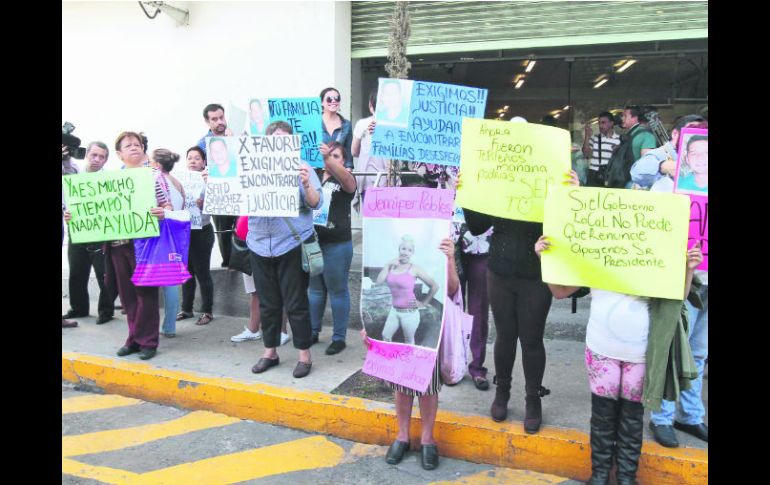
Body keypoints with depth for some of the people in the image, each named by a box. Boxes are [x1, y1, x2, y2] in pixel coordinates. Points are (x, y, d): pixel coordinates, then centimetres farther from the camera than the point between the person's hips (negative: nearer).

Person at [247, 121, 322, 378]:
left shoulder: (301, 168, 0)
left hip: (292, 247, -3)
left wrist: (306, 184, -25)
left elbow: (316, 204, -6)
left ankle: (304, 355, 14)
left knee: (296, 304, 2)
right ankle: (270, 352, 27)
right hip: (260, 247, 4)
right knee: (268, 304, 13)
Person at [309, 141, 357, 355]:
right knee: (315, 288, 15)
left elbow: (346, 179, -25)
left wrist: (329, 159, -40)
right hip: (311, 240, 4)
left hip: (337, 244, -4)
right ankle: (312, 331, 28)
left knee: (337, 290, 3)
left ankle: (339, 337, 12)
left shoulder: (345, 179, -3)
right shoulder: (314, 174, 11)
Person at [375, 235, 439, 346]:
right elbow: (379, 281, -12)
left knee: (408, 341, 12)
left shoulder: (414, 269, -13)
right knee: (385, 336, 15)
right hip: (394, 310, 5)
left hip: (410, 312, -5)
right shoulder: (392, 266, 0)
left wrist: (424, 302, -2)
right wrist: (388, 265, -12)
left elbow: (435, 286, -9)